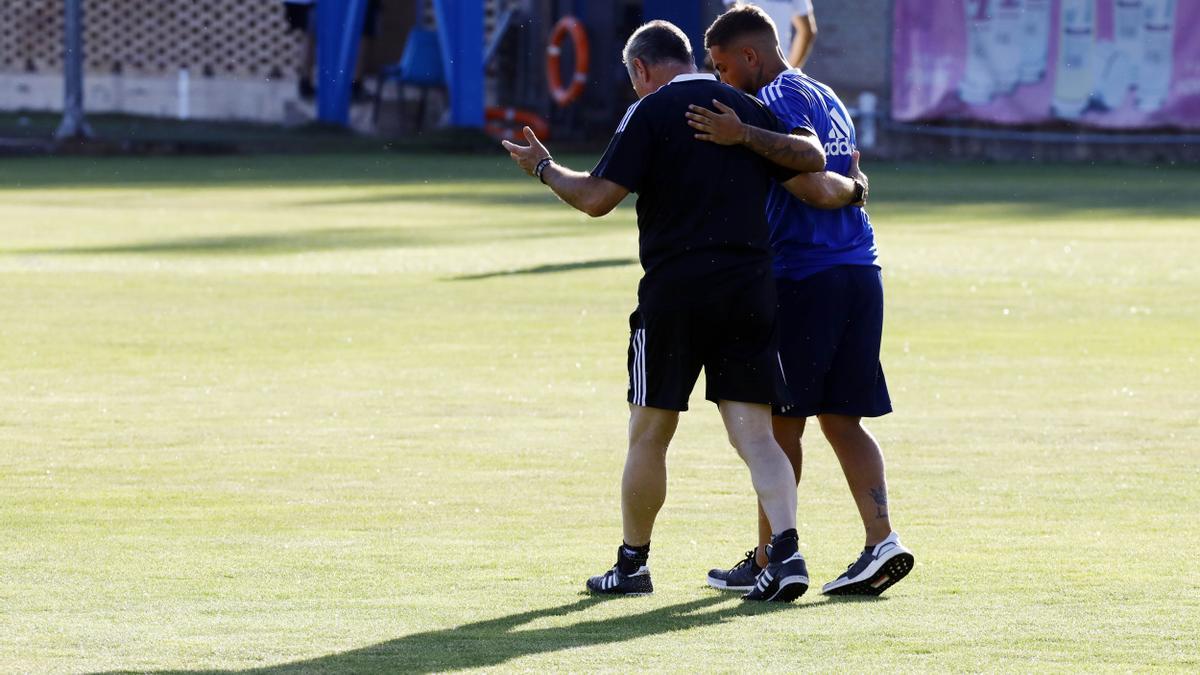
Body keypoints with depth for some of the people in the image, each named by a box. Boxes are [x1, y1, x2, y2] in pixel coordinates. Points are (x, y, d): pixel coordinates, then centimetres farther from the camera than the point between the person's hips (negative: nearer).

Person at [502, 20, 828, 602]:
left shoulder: (650, 112, -3)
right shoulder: (750, 111, 12)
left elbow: (597, 198, -8)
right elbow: (811, 162, 11)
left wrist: (544, 168, 9)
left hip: (674, 290, -4)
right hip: (750, 288, 4)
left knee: (649, 434, 10)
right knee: (754, 434, 1)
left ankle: (632, 564, 20)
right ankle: (786, 550, -18)